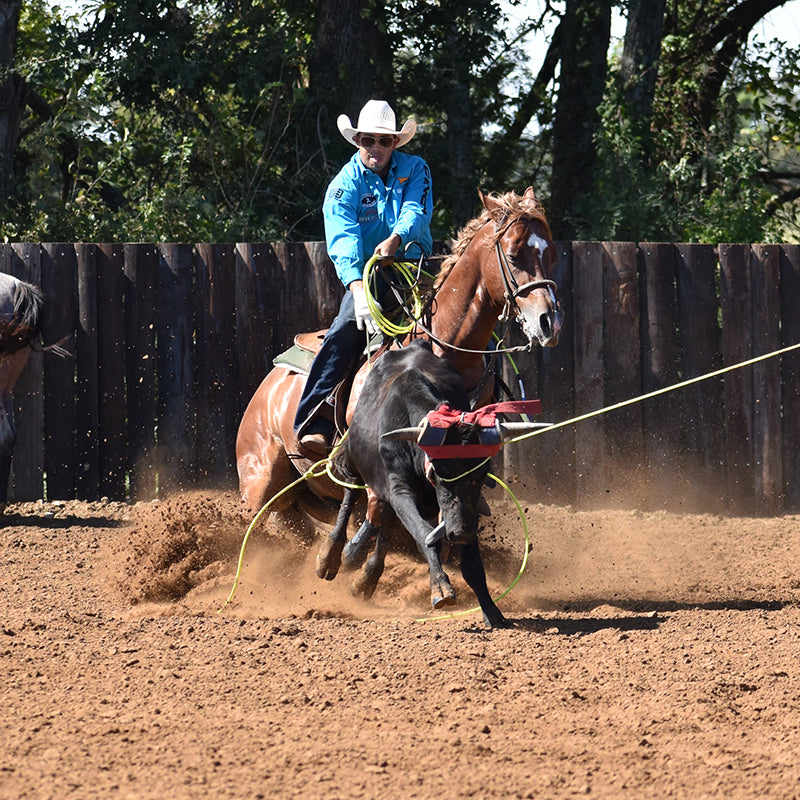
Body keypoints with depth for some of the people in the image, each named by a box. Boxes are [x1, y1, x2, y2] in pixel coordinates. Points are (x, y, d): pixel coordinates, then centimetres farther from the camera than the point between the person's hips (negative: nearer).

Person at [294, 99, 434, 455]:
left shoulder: (415, 170, 8)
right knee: (347, 328, -30)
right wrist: (358, 288, -36)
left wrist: (395, 239, -34)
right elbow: (342, 242, -17)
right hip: (367, 274, -2)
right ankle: (314, 424, -35)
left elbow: (417, 211, -11)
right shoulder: (345, 185, -1)